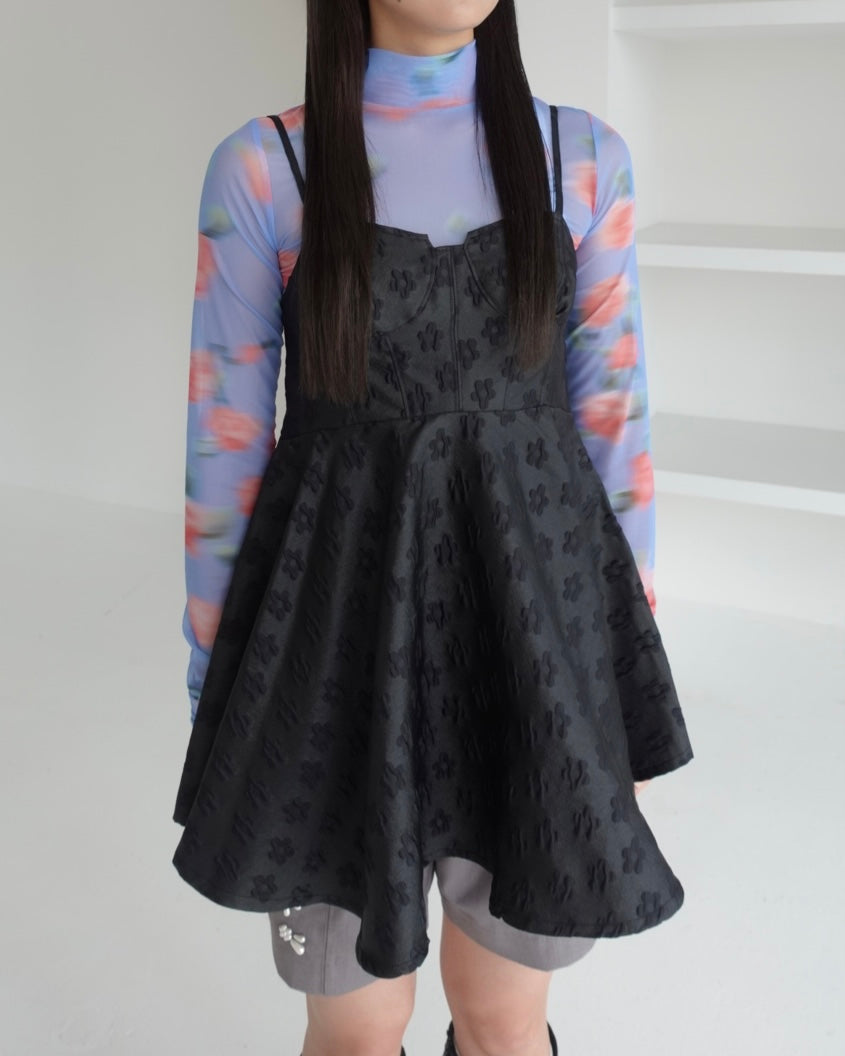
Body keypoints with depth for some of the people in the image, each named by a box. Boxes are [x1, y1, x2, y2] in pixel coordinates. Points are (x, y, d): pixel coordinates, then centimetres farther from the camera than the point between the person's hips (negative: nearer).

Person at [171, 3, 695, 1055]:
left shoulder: (581, 156, 2)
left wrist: (633, 681, 5)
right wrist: (214, 687, 1)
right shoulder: (261, 167, -4)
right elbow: (224, 435, -2)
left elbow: (613, 414, 4)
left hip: (533, 603, 2)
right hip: (345, 609, -1)